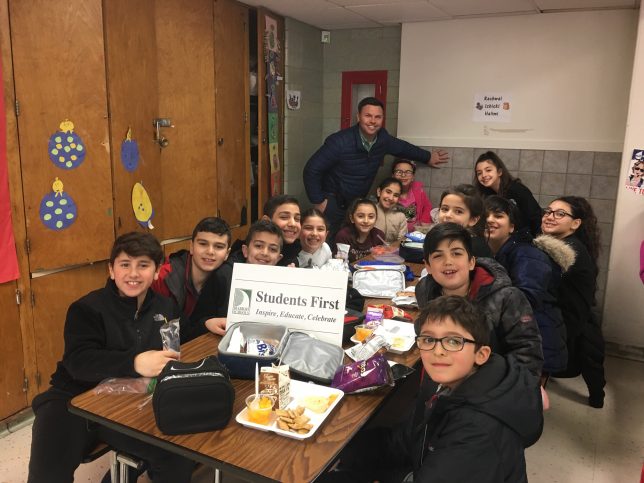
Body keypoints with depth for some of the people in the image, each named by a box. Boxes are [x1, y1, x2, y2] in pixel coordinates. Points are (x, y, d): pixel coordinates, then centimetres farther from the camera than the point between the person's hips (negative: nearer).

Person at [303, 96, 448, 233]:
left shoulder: (382, 137, -7)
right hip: (333, 203, -5)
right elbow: (312, 170, -20)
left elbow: (402, 147, 17)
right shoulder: (340, 142, -26)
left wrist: (428, 157, 25)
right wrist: (318, 201, -16)